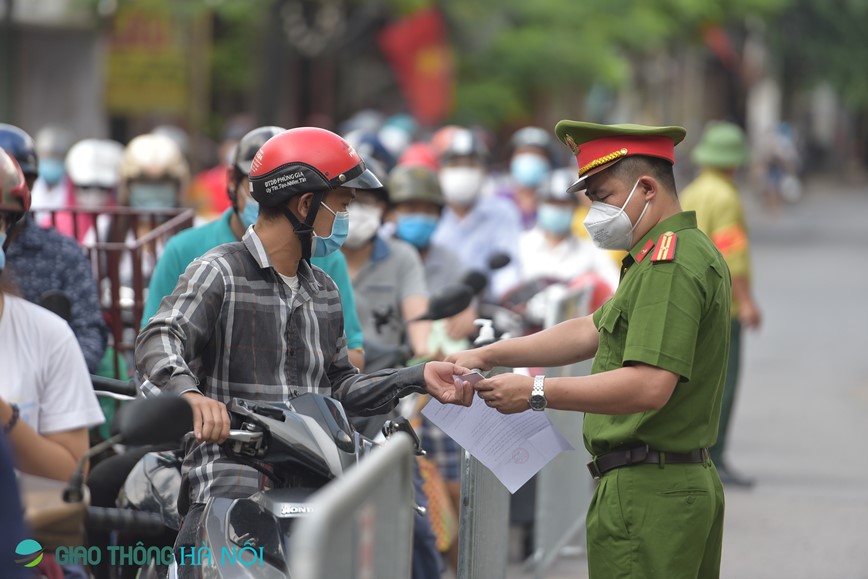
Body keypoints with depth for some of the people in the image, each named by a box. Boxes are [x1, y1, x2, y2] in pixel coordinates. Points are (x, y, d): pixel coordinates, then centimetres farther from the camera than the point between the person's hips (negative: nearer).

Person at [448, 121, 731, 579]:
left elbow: (649, 386, -27)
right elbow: (592, 331, 21)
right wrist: (485, 356, 13)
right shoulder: (691, 252, 19)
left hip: (647, 491, -11)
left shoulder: (668, 263, -16)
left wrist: (537, 392, -23)